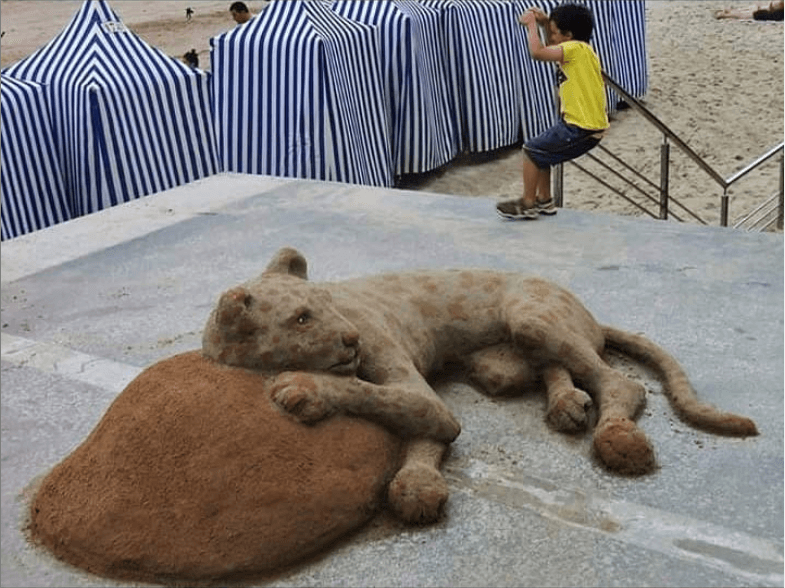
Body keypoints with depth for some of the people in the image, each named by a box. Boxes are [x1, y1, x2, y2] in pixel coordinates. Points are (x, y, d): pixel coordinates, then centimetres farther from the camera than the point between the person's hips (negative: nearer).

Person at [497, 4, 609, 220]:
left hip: (582, 129, -10)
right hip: (589, 124, 10)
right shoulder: (581, 49, 14)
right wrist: (546, 23, 16)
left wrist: (531, 24, -12)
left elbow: (537, 52, -28)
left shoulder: (575, 48, -16)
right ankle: (544, 201, 28)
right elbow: (552, 49, 32)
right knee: (540, 150, 20)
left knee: (531, 150, -3)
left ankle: (528, 204, 6)